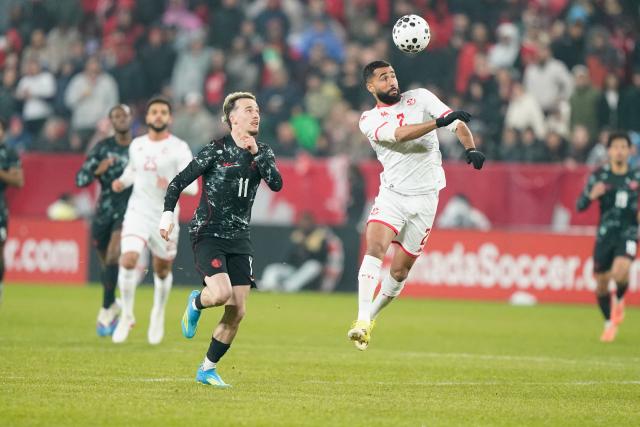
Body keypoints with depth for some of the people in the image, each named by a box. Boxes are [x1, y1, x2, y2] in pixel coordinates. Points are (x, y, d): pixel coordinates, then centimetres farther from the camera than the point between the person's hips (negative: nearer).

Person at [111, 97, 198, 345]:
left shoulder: (179, 148, -7)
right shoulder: (136, 145, 7)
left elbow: (192, 186, -13)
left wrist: (172, 185, -33)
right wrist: (121, 182, 6)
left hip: (165, 218, -2)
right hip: (137, 213, 2)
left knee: (162, 271, 11)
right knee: (128, 260, -20)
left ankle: (158, 314, 39)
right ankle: (127, 315, -2)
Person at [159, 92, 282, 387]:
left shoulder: (263, 152, 7)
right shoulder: (216, 151, -7)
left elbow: (276, 184, -11)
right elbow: (178, 182, -3)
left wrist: (256, 154, -17)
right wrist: (168, 214, -13)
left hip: (239, 240, 5)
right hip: (208, 235, -5)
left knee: (237, 312, -1)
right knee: (221, 293, -27)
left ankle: (207, 369, 15)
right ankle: (196, 303, 9)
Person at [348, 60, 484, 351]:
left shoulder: (420, 98, 4)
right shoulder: (369, 120, -1)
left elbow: (456, 122, -4)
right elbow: (398, 134, -20)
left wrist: (470, 148, -25)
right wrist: (439, 122, -32)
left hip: (425, 198, 1)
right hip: (392, 194, -1)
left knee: (400, 269, 4)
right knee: (374, 247, -25)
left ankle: (371, 316, 25)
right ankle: (362, 319, -28)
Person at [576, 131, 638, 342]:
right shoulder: (599, 176, 1)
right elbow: (580, 206, 1)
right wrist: (591, 195, -20)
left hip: (628, 233, -2)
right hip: (605, 235, 2)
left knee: (620, 271, -27)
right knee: (601, 282, 4)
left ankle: (619, 300, 7)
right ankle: (609, 324, 27)